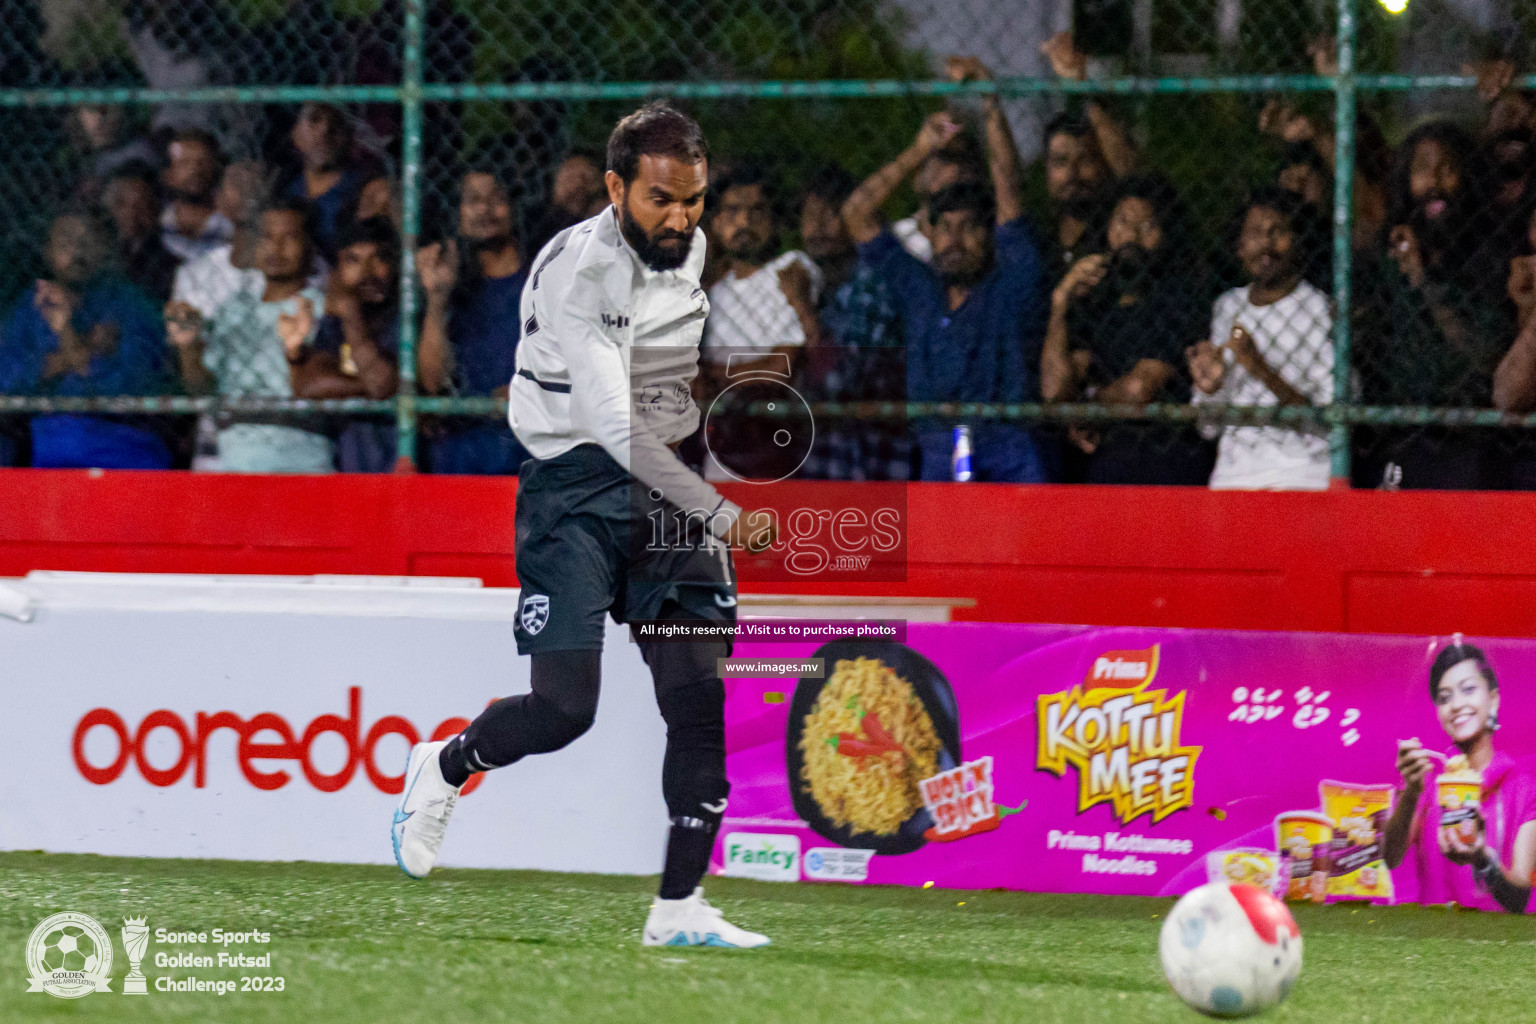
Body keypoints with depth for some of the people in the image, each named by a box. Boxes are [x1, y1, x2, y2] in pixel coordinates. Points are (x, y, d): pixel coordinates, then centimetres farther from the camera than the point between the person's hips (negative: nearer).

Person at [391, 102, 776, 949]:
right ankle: (441, 768, 18)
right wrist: (720, 514, -31)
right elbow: (612, 422, -26)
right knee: (563, 708, -13)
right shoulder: (577, 270, -19)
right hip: (578, 488, -6)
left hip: (672, 488, 6)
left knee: (705, 700, -3)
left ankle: (680, 906, 3)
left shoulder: (698, 252, 4)